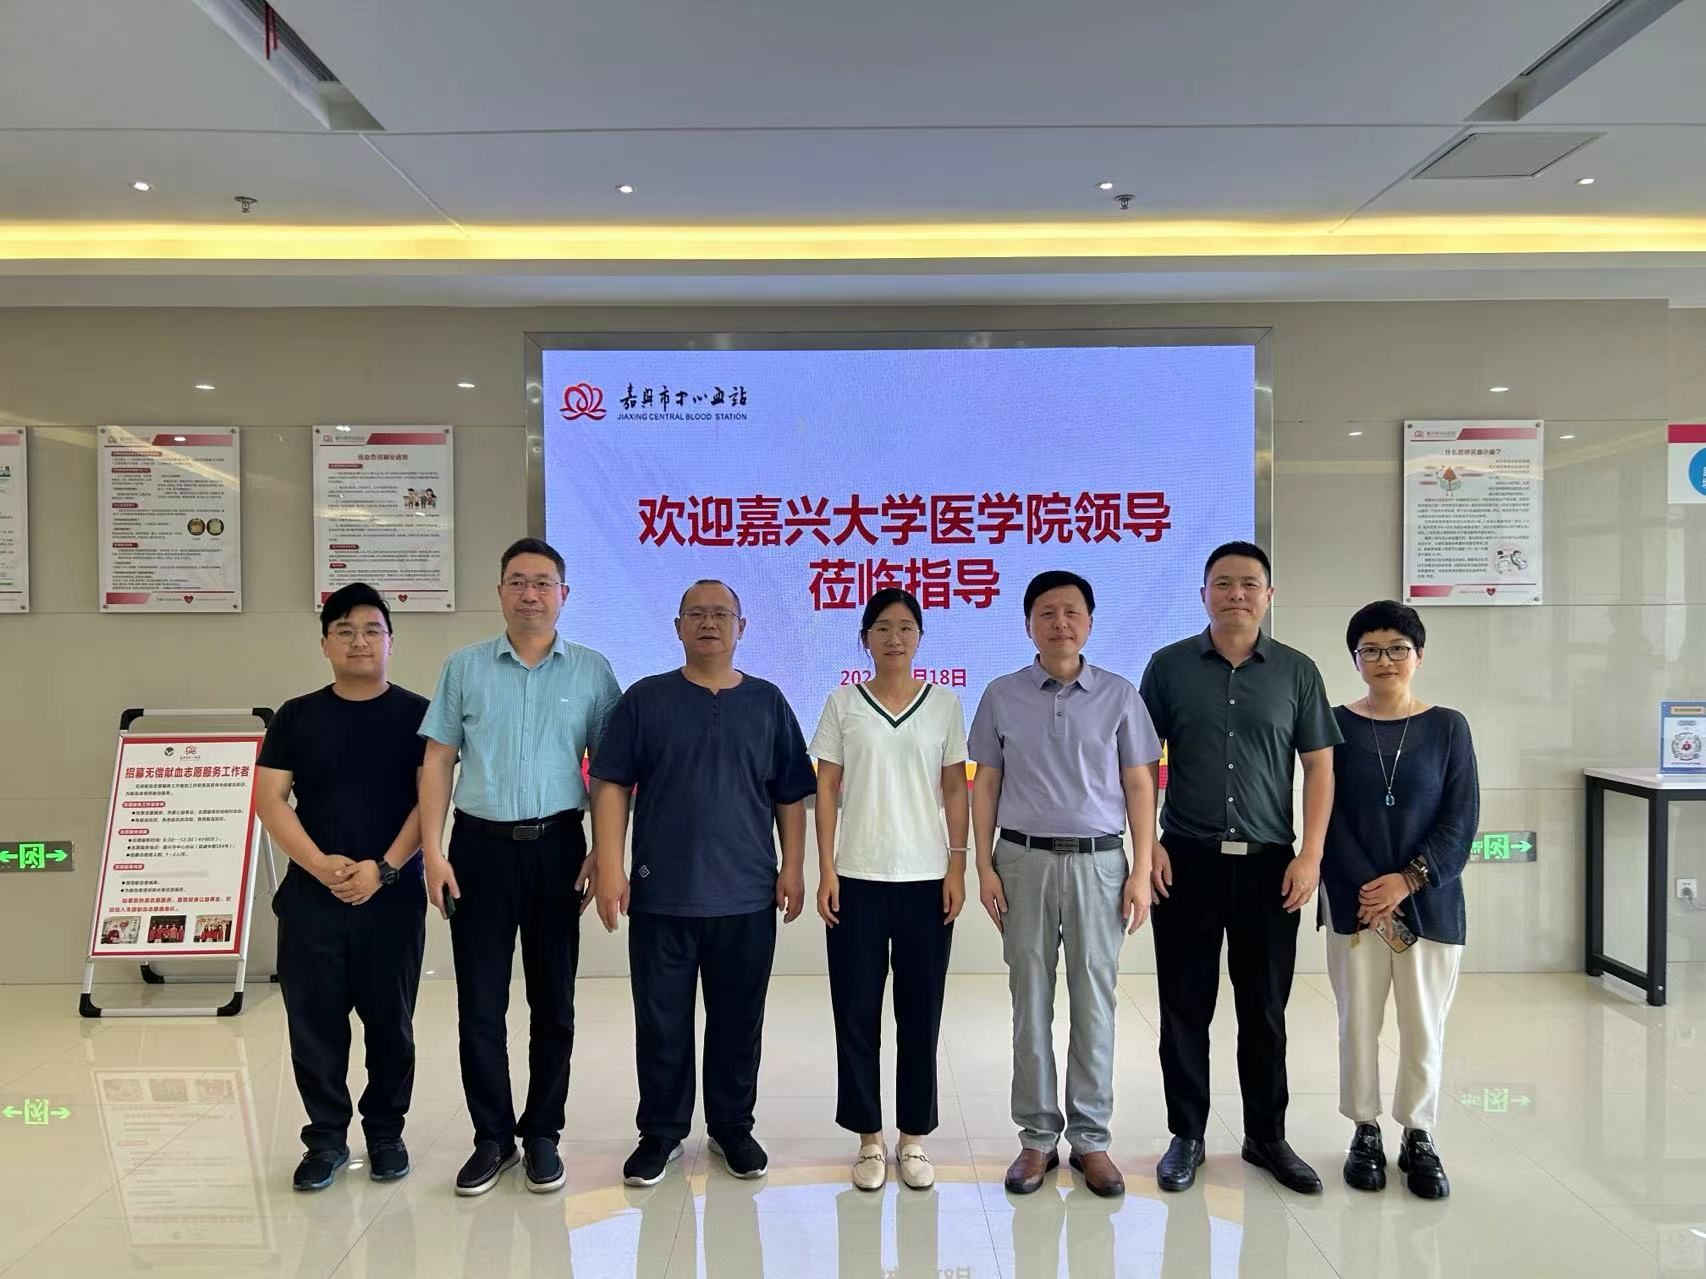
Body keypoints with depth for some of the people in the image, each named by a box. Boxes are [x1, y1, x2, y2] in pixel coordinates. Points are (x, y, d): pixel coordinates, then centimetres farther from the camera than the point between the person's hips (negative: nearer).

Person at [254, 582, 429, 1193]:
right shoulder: (296, 717, 7)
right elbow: (270, 800, 1)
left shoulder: (417, 714, 1)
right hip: (311, 897, 2)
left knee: (389, 1021, 7)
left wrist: (384, 868, -15)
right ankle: (326, 1138, 21)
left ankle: (386, 1132, 24)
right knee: (314, 1021, 6)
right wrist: (320, 864, -13)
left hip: (394, 897, -1)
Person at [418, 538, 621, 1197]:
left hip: (557, 846, 0)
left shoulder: (592, 670, 3)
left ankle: (542, 1135, 23)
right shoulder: (465, 667, 4)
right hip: (481, 845, 0)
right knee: (480, 1001, 6)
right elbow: (437, 763, 4)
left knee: (553, 1000, 9)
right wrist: (433, 852, -4)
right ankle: (492, 1136, 21)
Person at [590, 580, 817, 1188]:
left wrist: (793, 866, 1)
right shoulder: (644, 700, 2)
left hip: (746, 896, 1)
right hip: (661, 893, -1)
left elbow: (791, 795, 8)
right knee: (661, 1021, 8)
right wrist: (609, 867, -8)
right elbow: (611, 786, 0)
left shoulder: (768, 703, 6)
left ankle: (733, 1127, 28)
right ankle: (660, 1131, 25)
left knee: (738, 1021, 11)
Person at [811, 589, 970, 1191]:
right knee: (857, 1011, 5)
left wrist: (957, 865, -2)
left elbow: (955, 790, 5)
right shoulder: (842, 703, 2)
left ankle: (914, 1139, 21)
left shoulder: (945, 704, 4)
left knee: (921, 1011, 7)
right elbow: (827, 790, 1)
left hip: (926, 878, 1)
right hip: (858, 877, 0)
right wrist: (826, 870, -5)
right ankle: (869, 1138, 19)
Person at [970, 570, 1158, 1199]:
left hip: (1098, 862, 0)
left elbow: (1139, 786, 4)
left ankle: (1091, 1138, 19)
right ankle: (1037, 1136, 19)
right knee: (1031, 1002, 7)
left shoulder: (1119, 695, 3)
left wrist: (1141, 872, -2)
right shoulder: (1002, 696, 3)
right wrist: (984, 867, -1)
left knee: (1094, 1002, 6)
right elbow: (985, 785, 6)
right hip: (1024, 861, 0)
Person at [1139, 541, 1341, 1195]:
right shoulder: (1169, 666, 1)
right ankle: (1186, 1135, 21)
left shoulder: (1297, 671, 3)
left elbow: (1319, 767, 4)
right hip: (1187, 862, -1)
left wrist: (1310, 855, -3)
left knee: (1265, 1009, 10)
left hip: (1269, 864, 1)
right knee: (1185, 1007, 7)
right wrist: (1148, 844, -4)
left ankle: (1267, 1136, 27)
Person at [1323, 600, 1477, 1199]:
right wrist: (1368, 889, -12)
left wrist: (1408, 881, -12)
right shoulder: (1336, 725, 1)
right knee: (1358, 1021, 6)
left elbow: (1461, 819, -2)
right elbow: (1328, 817, -3)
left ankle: (1419, 1136, 24)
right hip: (1356, 902, 0)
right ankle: (1365, 1131, 23)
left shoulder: (1447, 728, 2)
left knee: (1424, 1025, 7)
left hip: (1431, 902, 0)